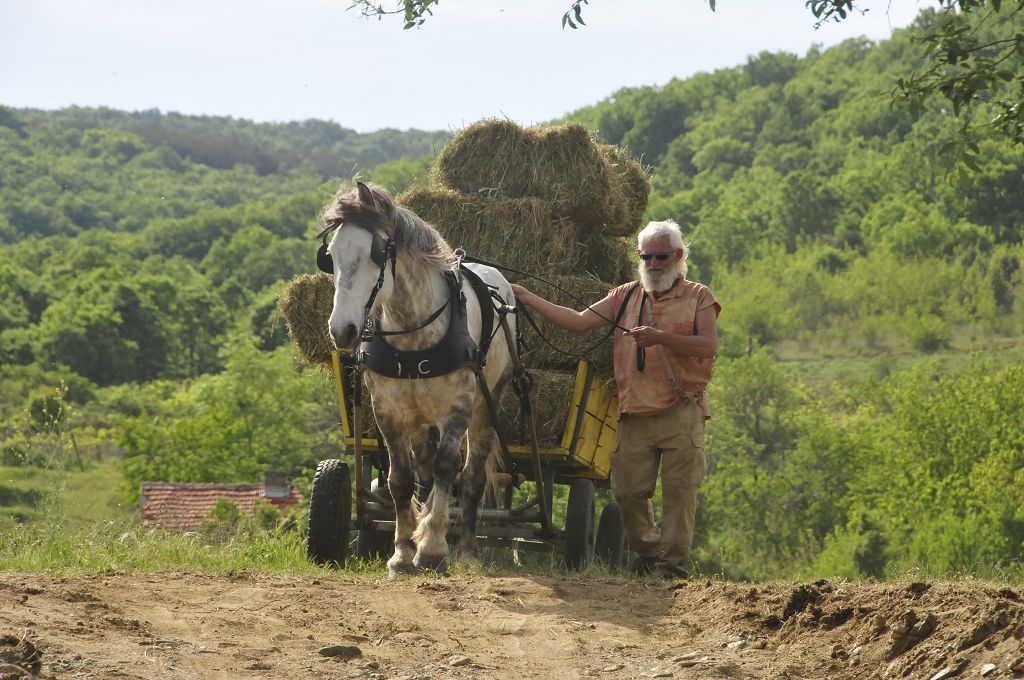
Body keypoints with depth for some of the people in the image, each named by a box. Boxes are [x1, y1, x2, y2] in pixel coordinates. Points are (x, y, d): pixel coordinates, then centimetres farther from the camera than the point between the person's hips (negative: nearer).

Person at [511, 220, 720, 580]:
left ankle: (673, 563, -1)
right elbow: (579, 322, 9)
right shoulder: (626, 296, 16)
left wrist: (660, 337, -19)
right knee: (629, 490, 2)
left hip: (681, 411, -4)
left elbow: (708, 346, -9)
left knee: (679, 489, -6)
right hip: (634, 414, 4)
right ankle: (648, 554, 19)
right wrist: (529, 299, 2)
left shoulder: (698, 297, 5)